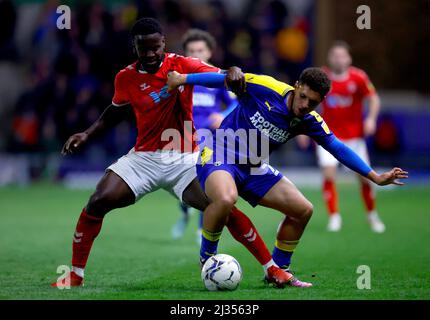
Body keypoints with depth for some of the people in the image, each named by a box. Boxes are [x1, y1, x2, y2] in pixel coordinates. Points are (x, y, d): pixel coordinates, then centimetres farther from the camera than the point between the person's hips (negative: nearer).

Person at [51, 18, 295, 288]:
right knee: (97, 204, -16)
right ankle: (75, 275, -1)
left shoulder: (183, 65, -7)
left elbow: (222, 77, -12)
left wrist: (234, 72, -36)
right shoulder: (126, 78, 1)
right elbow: (116, 112, 20)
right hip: (143, 158, 2)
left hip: (184, 159, -2)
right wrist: (87, 134, 9)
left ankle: (272, 269, -5)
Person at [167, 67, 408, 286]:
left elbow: (338, 148, 3)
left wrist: (375, 177, 1)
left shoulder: (309, 121, -4)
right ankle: (207, 258, -12)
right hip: (220, 157, -6)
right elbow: (225, 79, -9)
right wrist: (182, 79, -5)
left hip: (255, 169, 6)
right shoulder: (264, 88, -20)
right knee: (226, 199, -39)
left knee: (303, 210, 1)